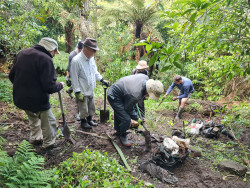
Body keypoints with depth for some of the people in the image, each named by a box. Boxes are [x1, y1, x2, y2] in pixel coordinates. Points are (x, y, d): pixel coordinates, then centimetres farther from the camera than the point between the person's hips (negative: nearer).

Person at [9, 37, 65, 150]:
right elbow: (49, 87, -24)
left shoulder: (22, 53, 6)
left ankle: (35, 139, 44)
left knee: (33, 119, 30)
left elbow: (11, 76, 13)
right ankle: (49, 144, 28)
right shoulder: (45, 59, -19)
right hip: (37, 100, -8)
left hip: (19, 98, 8)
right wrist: (60, 85, -5)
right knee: (49, 122, 13)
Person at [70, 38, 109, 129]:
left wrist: (102, 80, 4)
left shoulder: (91, 58, 1)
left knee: (91, 107, 21)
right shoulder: (76, 60, -22)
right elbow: (74, 78, -19)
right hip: (82, 91, -7)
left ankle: (89, 120, 42)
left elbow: (95, 71, 14)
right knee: (83, 109, 9)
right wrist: (78, 92, -18)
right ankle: (83, 122, 32)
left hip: (91, 90, 7)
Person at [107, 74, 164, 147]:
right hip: (114, 97, -10)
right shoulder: (135, 95, -38)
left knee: (119, 114, 29)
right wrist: (137, 119, -5)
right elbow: (128, 108, -19)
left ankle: (118, 131, 52)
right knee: (126, 119, -14)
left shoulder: (146, 77, -19)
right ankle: (123, 137, 12)